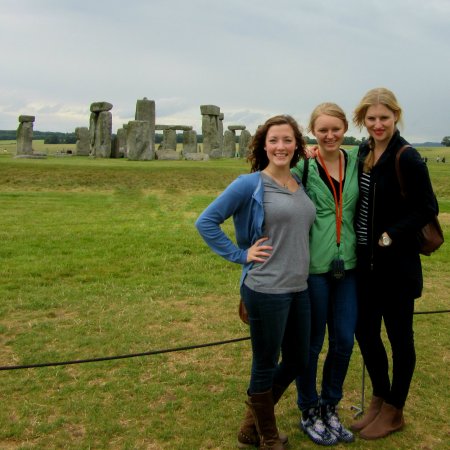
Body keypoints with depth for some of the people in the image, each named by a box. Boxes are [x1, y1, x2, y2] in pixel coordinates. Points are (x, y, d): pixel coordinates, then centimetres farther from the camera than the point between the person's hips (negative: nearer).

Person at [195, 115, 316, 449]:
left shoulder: (300, 183, 8)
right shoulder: (250, 184, -11)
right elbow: (206, 222, -12)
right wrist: (241, 254, -13)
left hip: (299, 288, 8)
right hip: (266, 291, -7)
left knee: (297, 361, 18)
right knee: (266, 367, 9)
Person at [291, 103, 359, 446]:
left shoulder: (356, 163, 5)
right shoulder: (303, 166, -10)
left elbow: (361, 211, 13)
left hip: (347, 265, 5)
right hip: (313, 266, -5)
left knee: (344, 340, 11)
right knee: (311, 343, 8)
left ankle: (330, 408, 33)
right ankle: (309, 413, 29)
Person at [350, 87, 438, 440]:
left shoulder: (408, 159, -14)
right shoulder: (363, 153, 7)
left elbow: (427, 209, -12)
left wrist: (391, 236, -18)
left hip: (397, 264, -7)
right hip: (366, 261, 7)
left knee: (399, 336, 9)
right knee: (365, 331, 14)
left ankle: (394, 411, 26)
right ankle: (379, 399, 35)